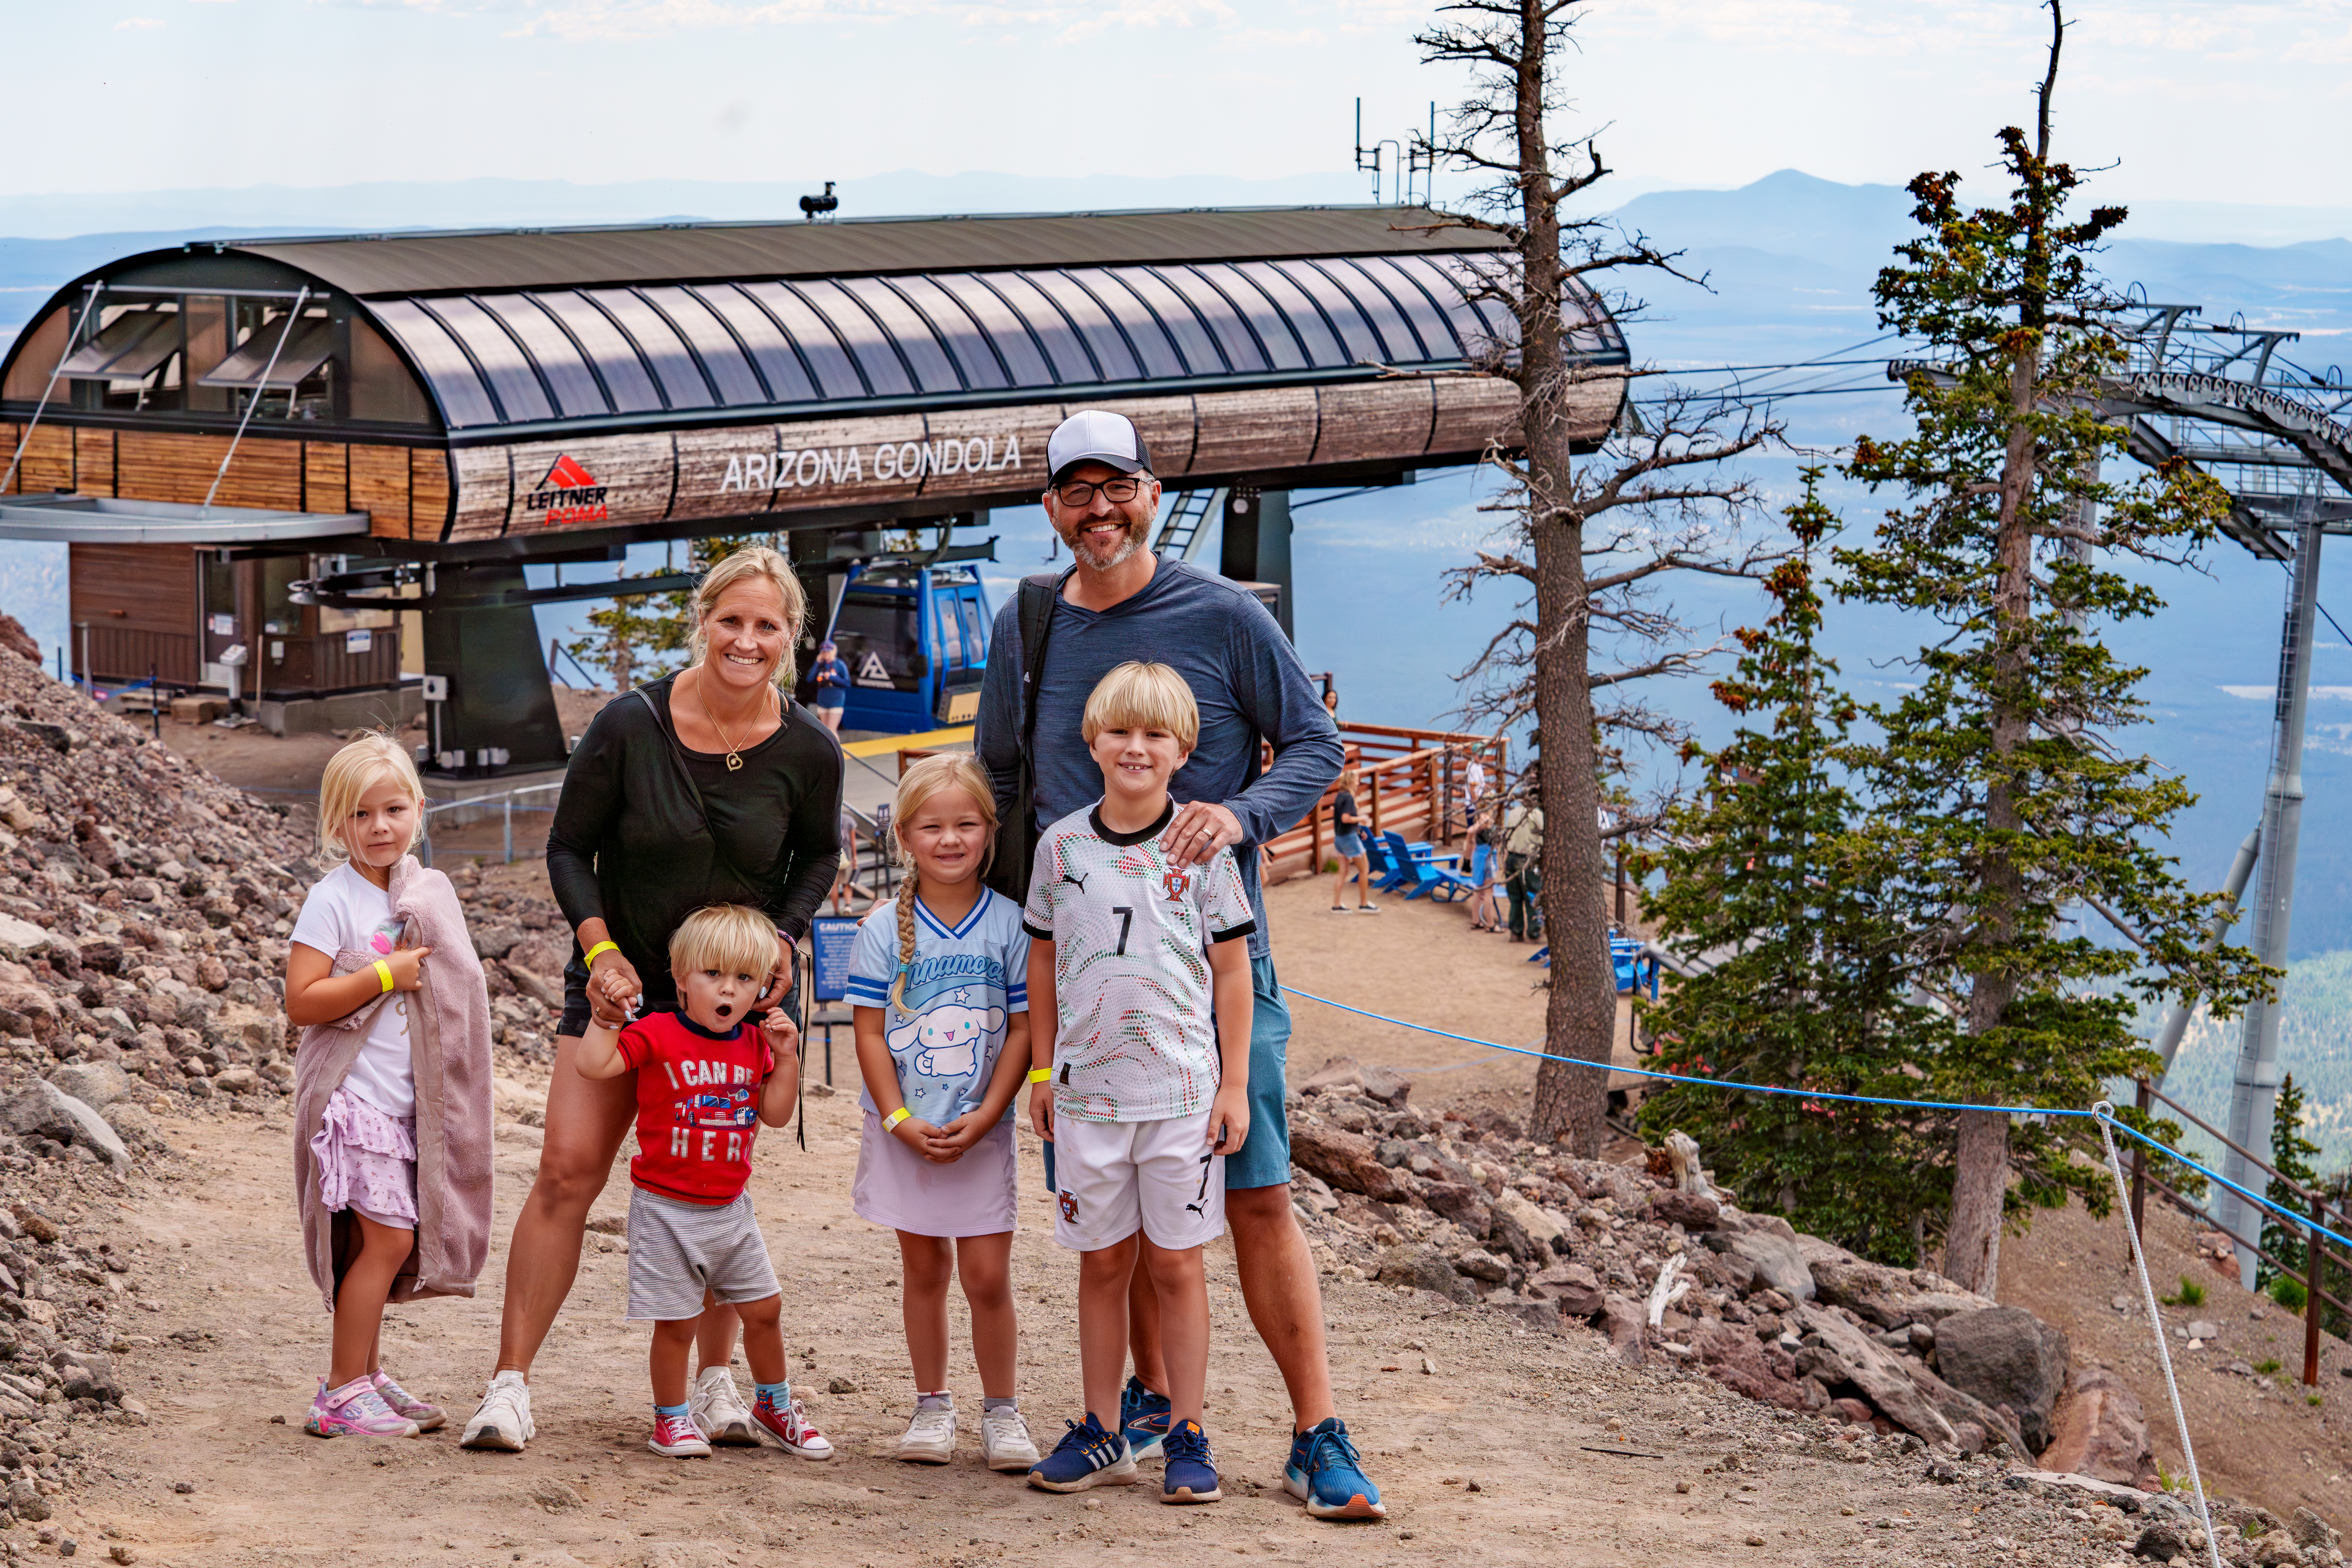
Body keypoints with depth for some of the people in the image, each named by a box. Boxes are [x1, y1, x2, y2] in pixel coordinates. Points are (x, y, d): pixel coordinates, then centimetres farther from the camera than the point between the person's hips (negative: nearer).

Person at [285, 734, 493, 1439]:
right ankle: (342, 1395, -4)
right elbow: (302, 1002, -18)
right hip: (355, 1097, -7)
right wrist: (385, 976, -19)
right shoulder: (332, 900, -11)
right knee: (387, 1239, -10)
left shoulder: (428, 894, 9)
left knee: (389, 1243, 11)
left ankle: (366, 1375, 22)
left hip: (406, 1104, 7)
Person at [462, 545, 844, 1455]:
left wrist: (786, 937, -6)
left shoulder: (809, 751, -9)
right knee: (569, 1170, -9)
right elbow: (570, 847, -3)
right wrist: (600, 948, -15)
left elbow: (819, 854, 10)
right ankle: (511, 1381, -3)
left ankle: (716, 1379, 21)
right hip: (625, 980, -1)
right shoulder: (630, 726, -14)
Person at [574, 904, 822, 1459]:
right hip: (666, 1208, -5)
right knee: (677, 1321, 0)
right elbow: (591, 1065, -20)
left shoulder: (754, 1043, 4)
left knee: (764, 1308, 11)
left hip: (730, 1209, 5)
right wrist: (608, 1013, -24)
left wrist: (785, 1056, -5)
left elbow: (776, 1114, 5)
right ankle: (672, 1418, 18)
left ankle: (775, 1404, 32)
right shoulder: (657, 1034, -12)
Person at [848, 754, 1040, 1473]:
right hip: (904, 1132, 1)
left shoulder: (1010, 924, -4)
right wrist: (901, 1122, -10)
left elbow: (1024, 1029, -4)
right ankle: (932, 1406, 22)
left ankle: (1002, 1411, 11)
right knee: (924, 1268, 10)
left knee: (988, 1275, -3)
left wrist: (982, 1120, -11)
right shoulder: (885, 929, -3)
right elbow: (871, 1033, -2)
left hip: (981, 1131, -1)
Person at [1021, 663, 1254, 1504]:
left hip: (1183, 1088, -2)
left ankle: (1186, 1437, 11)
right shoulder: (1061, 845, 3)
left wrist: (1235, 1083, -2)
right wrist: (1043, 1069, 13)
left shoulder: (1204, 848, -3)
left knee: (1175, 1264, 3)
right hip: (1087, 1087, 2)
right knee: (1103, 1262, 9)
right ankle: (1100, 1435, 18)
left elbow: (1231, 969, 1)